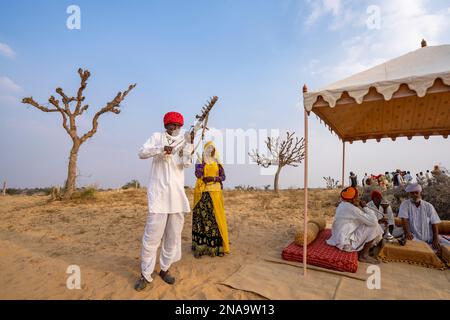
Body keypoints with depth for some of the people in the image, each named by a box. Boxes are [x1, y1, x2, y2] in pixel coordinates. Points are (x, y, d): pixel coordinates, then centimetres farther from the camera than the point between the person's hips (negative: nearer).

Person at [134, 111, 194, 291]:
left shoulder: (184, 141, 12)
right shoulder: (157, 137, 8)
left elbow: (186, 164, -2)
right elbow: (142, 153, -6)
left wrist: (189, 143, -13)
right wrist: (161, 149, -21)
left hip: (177, 195, 3)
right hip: (158, 194, -3)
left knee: (173, 236, 9)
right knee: (152, 236, -4)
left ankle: (164, 269, 26)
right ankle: (145, 275, 12)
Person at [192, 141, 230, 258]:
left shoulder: (218, 163, 13)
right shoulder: (200, 163, 8)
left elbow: (223, 177, 6)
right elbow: (197, 174, -9)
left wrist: (213, 178, -11)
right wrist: (204, 161, -12)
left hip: (215, 193, 1)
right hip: (202, 193, -1)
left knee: (215, 217, -4)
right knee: (201, 216, -3)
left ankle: (214, 246, 4)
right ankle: (200, 247, 4)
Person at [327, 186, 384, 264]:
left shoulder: (343, 205, 6)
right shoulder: (352, 208, -22)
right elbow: (373, 221, -20)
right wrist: (365, 207, -9)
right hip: (346, 243, -10)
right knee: (374, 227, -8)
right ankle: (363, 255, 4)